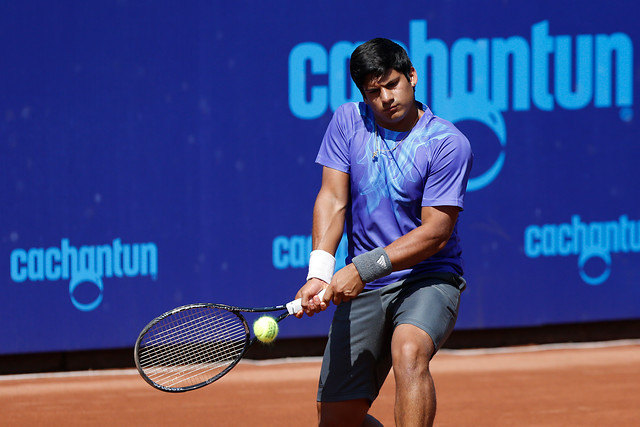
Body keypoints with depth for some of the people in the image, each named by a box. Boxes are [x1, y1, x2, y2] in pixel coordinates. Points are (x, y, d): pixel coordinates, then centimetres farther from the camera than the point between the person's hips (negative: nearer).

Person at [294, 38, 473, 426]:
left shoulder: (448, 144, -12)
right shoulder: (347, 122, 2)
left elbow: (435, 232, -16)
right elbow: (332, 199, -4)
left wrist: (365, 268, -24)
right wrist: (320, 273, -19)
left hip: (429, 278, -4)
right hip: (363, 290, 4)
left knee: (408, 352, -37)